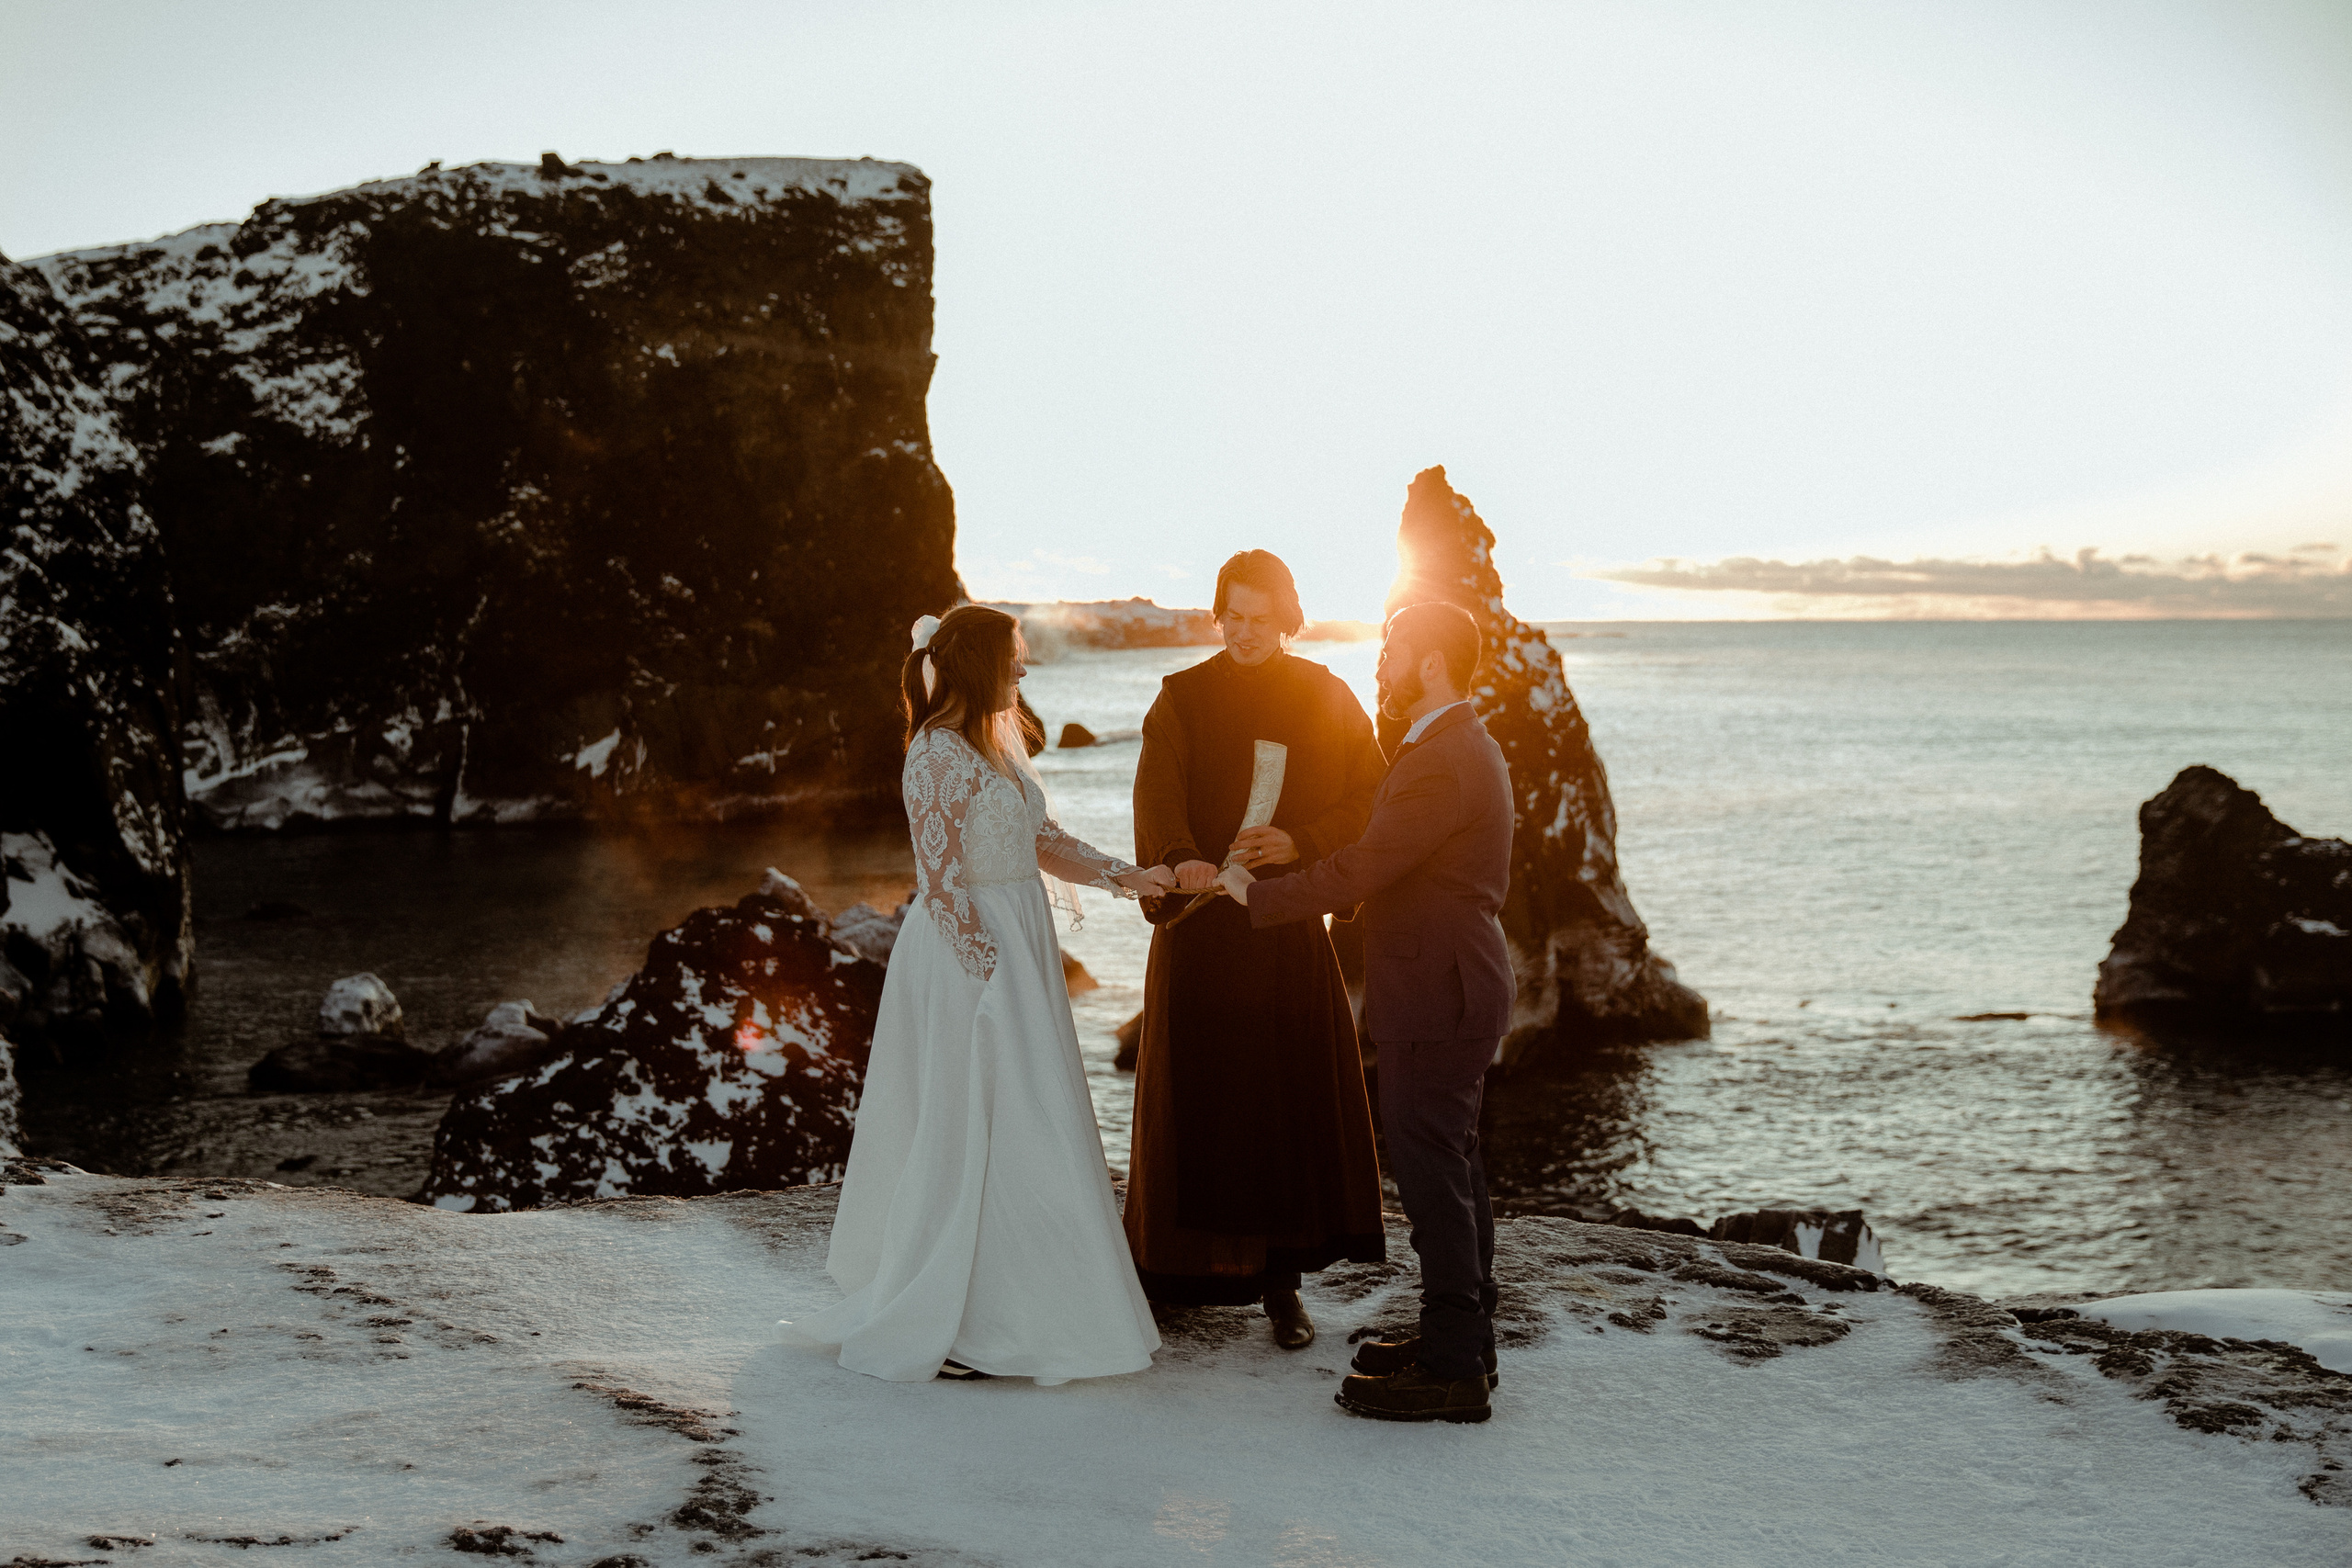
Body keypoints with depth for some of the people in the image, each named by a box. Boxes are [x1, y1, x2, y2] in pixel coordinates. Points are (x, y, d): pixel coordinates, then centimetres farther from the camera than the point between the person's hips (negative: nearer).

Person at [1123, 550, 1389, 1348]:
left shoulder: (1325, 698, 6)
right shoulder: (1181, 699, 3)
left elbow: (1374, 798, 4)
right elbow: (1157, 792, -13)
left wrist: (1298, 842, -13)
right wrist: (1181, 858, -34)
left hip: (1289, 922, 1)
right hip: (1199, 921, 0)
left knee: (1293, 1096, -2)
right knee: (1196, 1095, 1)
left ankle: (1281, 1280, 7)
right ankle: (1186, 1268, 14)